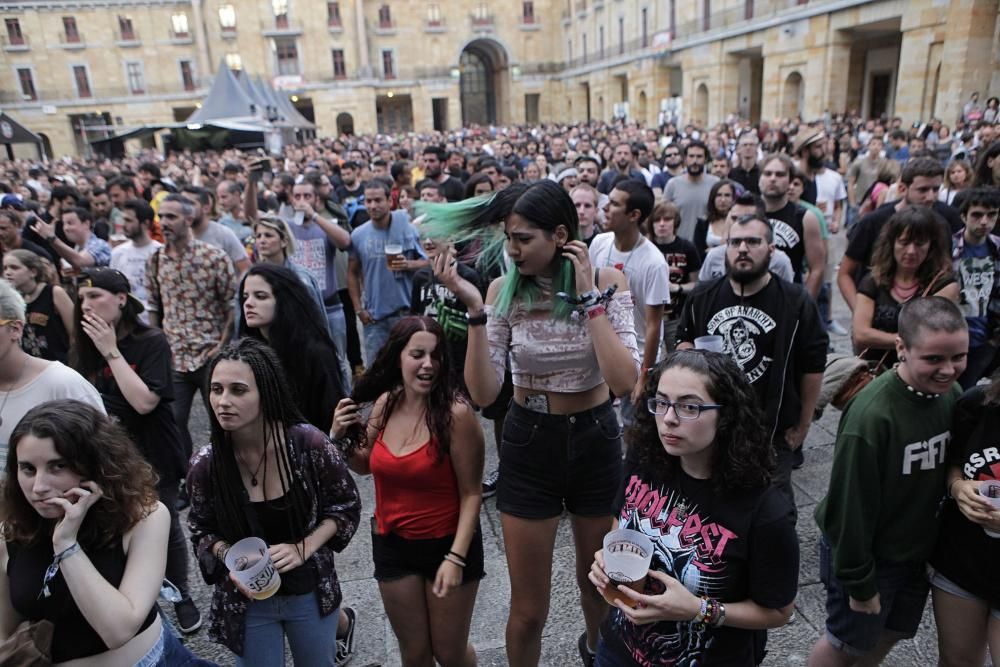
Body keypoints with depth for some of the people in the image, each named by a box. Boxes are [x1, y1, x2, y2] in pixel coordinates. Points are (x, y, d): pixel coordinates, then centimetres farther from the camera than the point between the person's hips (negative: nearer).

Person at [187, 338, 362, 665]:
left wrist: (303, 548, -19)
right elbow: (202, 530, 1)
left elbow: (346, 505, -7)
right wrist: (229, 557, -18)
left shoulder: (309, 444, -22)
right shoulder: (205, 465, -17)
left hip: (309, 592, 0)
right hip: (246, 601, 1)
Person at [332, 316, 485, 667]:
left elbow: (472, 493, -17)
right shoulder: (385, 403, -6)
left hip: (448, 543, -4)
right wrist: (340, 437, -7)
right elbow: (365, 465, 10)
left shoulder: (456, 413, -23)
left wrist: (456, 557, -20)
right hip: (392, 546, 4)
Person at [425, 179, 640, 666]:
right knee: (528, 608, 10)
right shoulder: (505, 289, -9)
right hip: (528, 443, 0)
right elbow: (483, 393, -15)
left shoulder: (607, 281, -11)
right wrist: (475, 309, -24)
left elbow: (623, 381, -23)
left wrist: (589, 297, -24)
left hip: (594, 439, 1)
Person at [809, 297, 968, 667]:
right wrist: (859, 584, -17)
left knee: (889, 635, 24)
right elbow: (851, 506, -24)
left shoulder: (950, 394, -8)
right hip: (866, 553, -7)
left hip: (916, 550, 7)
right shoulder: (871, 414, -32)